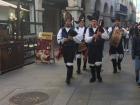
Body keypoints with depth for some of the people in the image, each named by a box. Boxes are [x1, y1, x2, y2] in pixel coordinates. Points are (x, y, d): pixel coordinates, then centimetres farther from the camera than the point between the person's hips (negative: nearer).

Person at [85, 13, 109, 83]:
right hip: (91, 49, 2)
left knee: (98, 63, -7)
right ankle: (93, 77, 27)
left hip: (99, 49, -2)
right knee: (91, 63, 9)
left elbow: (107, 37, -4)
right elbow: (86, 39, -5)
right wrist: (93, 37, -22)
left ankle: (98, 76, 19)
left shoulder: (101, 29, 3)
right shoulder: (88, 29, 4)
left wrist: (101, 34, -21)